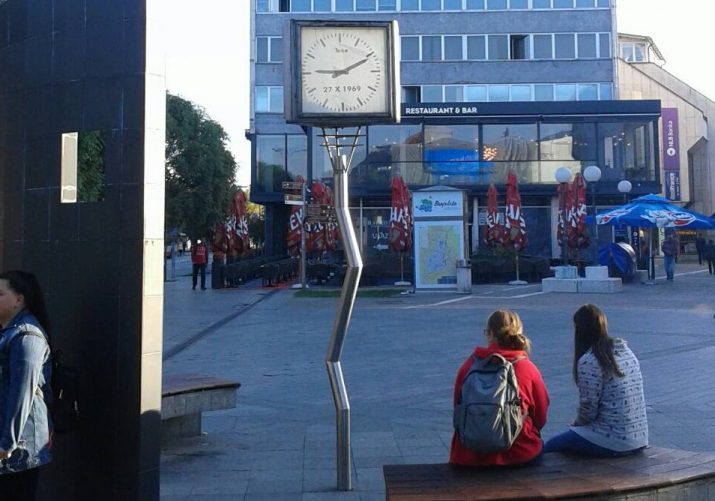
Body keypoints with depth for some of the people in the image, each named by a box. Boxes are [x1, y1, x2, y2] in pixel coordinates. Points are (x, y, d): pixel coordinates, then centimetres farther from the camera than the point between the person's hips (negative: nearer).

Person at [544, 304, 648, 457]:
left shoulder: (588, 362, -18)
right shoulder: (626, 351, 5)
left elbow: (588, 409, -15)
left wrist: (576, 423, 7)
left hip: (613, 443, -8)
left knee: (549, 447, 11)